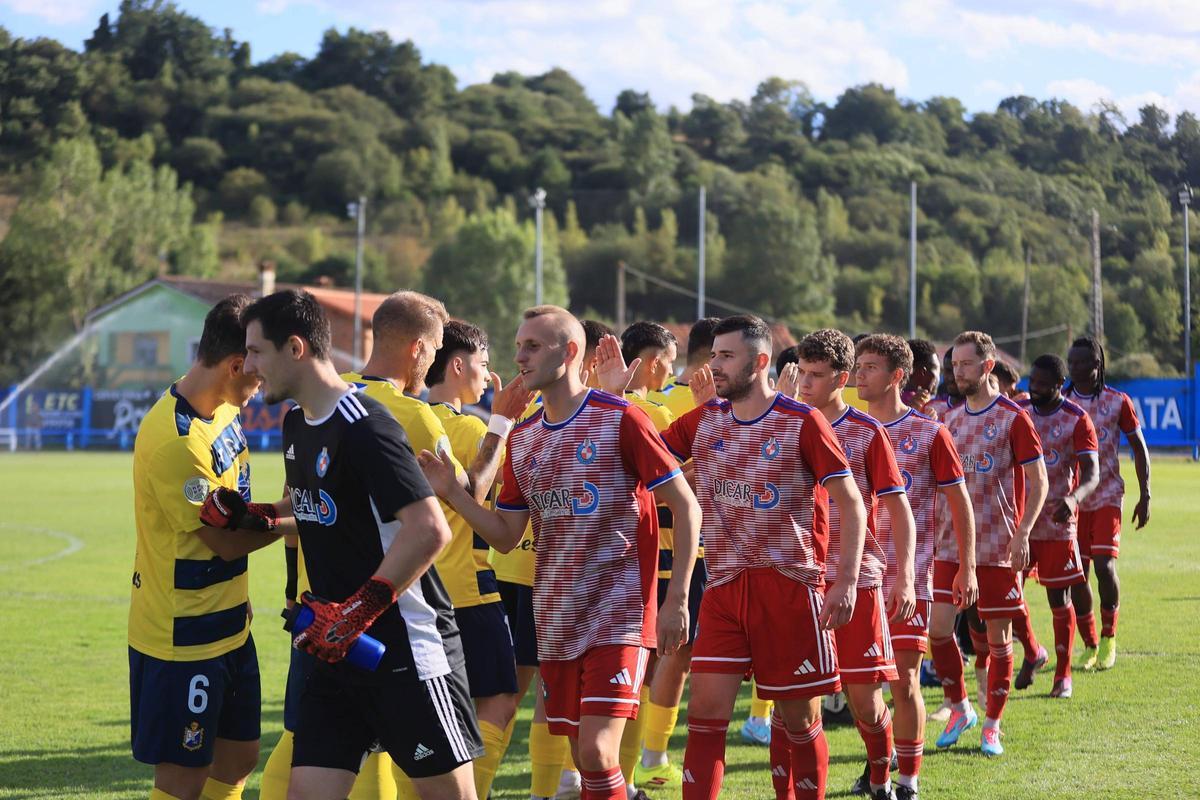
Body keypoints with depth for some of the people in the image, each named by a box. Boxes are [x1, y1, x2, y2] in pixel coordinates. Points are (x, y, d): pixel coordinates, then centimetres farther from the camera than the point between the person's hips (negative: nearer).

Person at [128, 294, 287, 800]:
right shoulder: (176, 439, -25)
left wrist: (274, 509, -8)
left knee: (238, 757, 15)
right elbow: (225, 541, -18)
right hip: (182, 639, -9)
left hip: (227, 623, 9)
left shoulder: (223, 412, 5)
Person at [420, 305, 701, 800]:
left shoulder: (619, 419, -8)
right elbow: (506, 536, 13)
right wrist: (449, 490, -2)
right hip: (554, 621, 6)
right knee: (583, 759, 8)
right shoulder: (522, 439, 11)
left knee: (597, 752, -17)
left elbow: (686, 507, -6)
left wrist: (676, 601, -11)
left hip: (618, 613, -6)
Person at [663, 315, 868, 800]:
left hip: (790, 585, -4)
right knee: (704, 713, -4)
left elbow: (851, 503, -7)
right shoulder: (703, 422, 8)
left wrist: (847, 581, -15)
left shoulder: (802, 423, -7)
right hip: (723, 586, 4)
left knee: (799, 721, 4)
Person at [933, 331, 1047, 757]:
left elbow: (1038, 482, -6)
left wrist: (1022, 535, -16)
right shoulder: (950, 419, 11)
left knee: (999, 636, 2)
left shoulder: (1013, 418, -6)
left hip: (997, 547, -5)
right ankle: (960, 709, 18)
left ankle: (992, 725, 12)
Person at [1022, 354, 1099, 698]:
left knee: (1059, 597, 2)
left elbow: (1092, 474, -14)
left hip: (1058, 521, -3)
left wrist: (1072, 499, -34)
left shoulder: (1077, 421, -6)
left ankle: (1063, 676, 12)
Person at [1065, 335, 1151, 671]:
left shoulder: (1117, 402, -2)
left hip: (1107, 497, -2)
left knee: (1104, 565, -15)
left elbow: (1139, 448, 5)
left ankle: (1108, 637, 4)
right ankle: (1089, 646, 14)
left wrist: (1145, 495, 1)